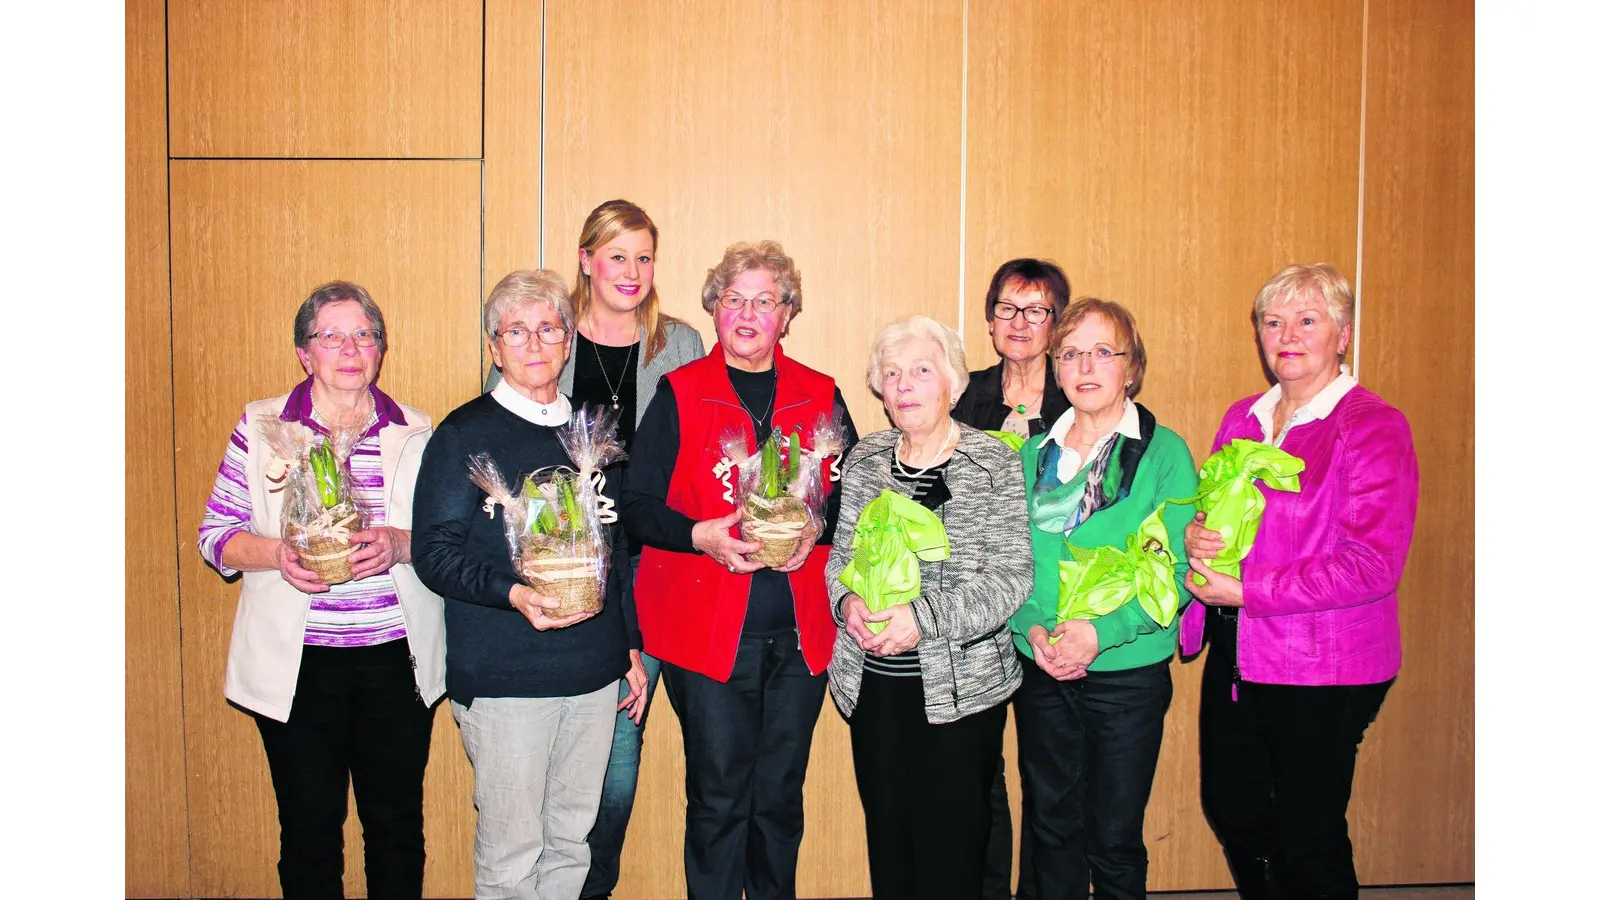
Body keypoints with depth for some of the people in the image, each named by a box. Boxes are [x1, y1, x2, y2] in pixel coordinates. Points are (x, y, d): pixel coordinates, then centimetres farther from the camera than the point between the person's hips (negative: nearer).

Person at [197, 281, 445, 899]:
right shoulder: (260, 427, 2)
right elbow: (215, 536, 4)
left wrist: (398, 544, -15)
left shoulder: (417, 434, 5)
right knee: (309, 825, 8)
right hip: (299, 663, -1)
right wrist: (276, 554, -15)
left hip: (398, 659, 1)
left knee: (397, 820, 10)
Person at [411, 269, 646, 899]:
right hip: (503, 679, -5)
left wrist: (631, 646, 16)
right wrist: (514, 594, -25)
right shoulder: (465, 434, -3)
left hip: (594, 673, 5)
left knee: (572, 842, 13)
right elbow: (435, 552, -9)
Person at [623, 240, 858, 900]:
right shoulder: (679, 394, 2)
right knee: (719, 795, 2)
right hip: (707, 629, -2)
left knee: (781, 795, 11)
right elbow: (637, 505, -2)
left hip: (800, 631, 3)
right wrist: (702, 535, -18)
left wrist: (817, 529, -9)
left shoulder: (821, 396, 10)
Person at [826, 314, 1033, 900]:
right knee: (886, 836, 15)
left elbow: (1013, 577, -12)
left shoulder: (995, 465, -6)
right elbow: (841, 553, 12)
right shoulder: (865, 461, 6)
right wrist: (849, 600, -10)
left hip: (959, 687, -4)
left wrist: (924, 617, -23)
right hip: (873, 684, 4)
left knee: (951, 850, 4)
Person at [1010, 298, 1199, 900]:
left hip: (1126, 671, -3)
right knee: (1050, 825, 15)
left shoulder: (1163, 452, -6)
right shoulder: (1033, 453, 6)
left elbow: (1178, 571, -11)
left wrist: (1101, 632, -21)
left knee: (1114, 838, 8)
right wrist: (1031, 627, -11)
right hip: (1039, 669, 4)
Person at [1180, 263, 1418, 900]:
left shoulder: (1373, 426, -12)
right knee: (1230, 808, 17)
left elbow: (1373, 564, -19)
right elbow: (1211, 509, 18)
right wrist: (1194, 534, -7)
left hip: (1323, 666, -6)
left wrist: (1247, 592, -19)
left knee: (1308, 837, 5)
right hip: (1234, 654, 7)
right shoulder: (1242, 418, 9)